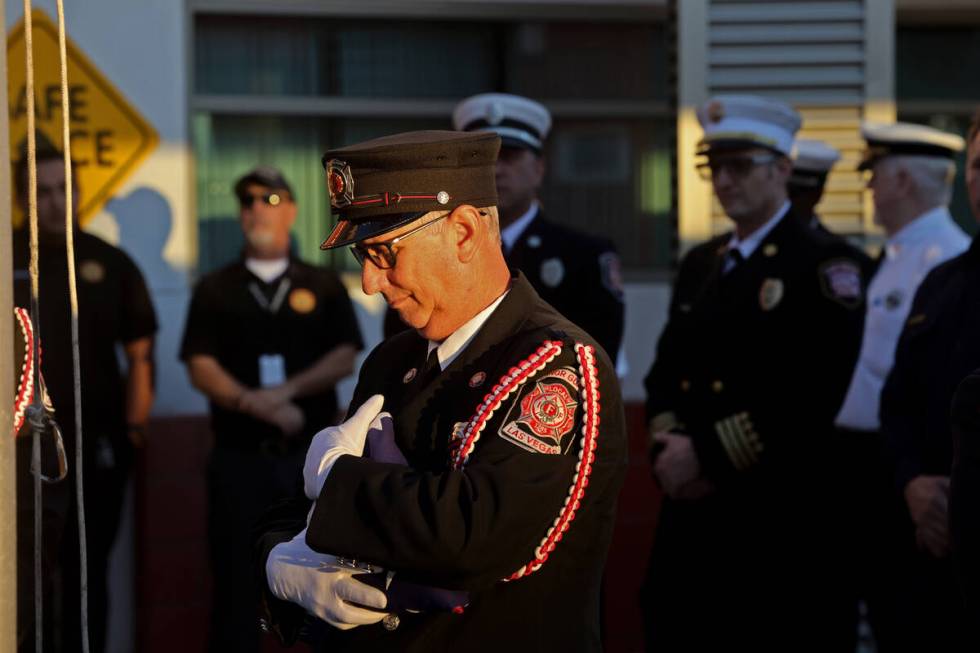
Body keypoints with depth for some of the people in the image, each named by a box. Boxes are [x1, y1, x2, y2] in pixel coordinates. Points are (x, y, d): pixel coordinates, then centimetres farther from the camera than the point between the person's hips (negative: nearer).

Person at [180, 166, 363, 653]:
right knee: (236, 581, 0)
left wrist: (287, 390, -16)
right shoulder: (214, 290, 6)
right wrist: (261, 406, -16)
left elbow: (343, 359, -2)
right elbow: (201, 369, -3)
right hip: (239, 456, 0)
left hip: (313, 453, 0)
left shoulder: (323, 287, 8)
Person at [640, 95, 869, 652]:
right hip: (691, 512, 7)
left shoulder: (827, 265, -6)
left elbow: (816, 394, -17)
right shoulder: (700, 264, 18)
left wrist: (709, 455, -16)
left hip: (782, 519, -6)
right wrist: (670, 447, -4)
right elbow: (666, 371, 17)